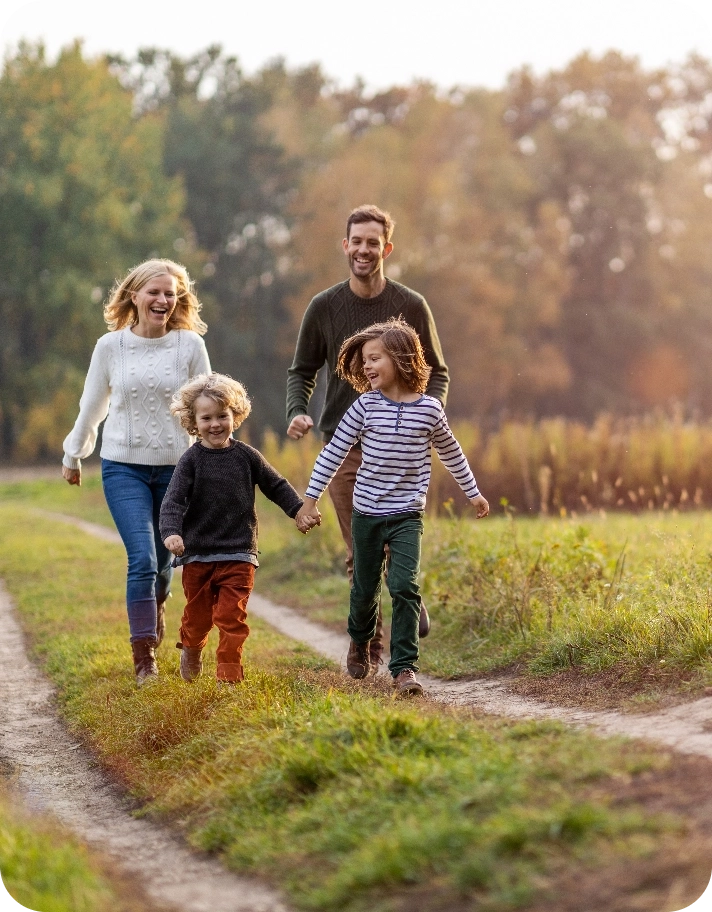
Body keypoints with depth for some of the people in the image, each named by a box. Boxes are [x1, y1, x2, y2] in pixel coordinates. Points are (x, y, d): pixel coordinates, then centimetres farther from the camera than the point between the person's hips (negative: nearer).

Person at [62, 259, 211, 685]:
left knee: (163, 558, 12)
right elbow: (92, 406, 12)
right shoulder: (110, 346, 0)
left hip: (176, 466, 1)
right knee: (142, 557, -15)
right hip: (124, 467, -1)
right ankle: (144, 657, -9)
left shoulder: (190, 345, -3)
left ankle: (156, 606, 47)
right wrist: (74, 454, 22)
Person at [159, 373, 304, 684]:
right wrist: (171, 532, -29)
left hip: (238, 555, 0)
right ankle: (191, 650, 41)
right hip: (198, 555, 0)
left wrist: (300, 510, 5)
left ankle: (229, 674, 2)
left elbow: (276, 486, 14)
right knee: (198, 614, 12)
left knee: (232, 617, -5)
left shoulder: (246, 456, 3)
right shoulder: (191, 460, -4)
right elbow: (173, 500, -13)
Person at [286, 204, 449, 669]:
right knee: (361, 555, 2)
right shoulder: (324, 307, 4)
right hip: (344, 445, 1)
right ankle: (370, 648, 13)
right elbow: (302, 371, 13)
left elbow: (437, 373, 9)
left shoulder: (412, 306, 2)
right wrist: (297, 412, -7)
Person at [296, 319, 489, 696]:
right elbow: (334, 452, -1)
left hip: (407, 514, -1)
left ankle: (404, 666, -9)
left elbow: (450, 452, 13)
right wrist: (310, 499, -3)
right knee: (364, 587, 14)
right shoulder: (366, 405, -6)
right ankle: (360, 640, 43)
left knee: (405, 587, -14)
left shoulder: (429, 408, -4)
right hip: (367, 512, 1)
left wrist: (473, 493, 23)